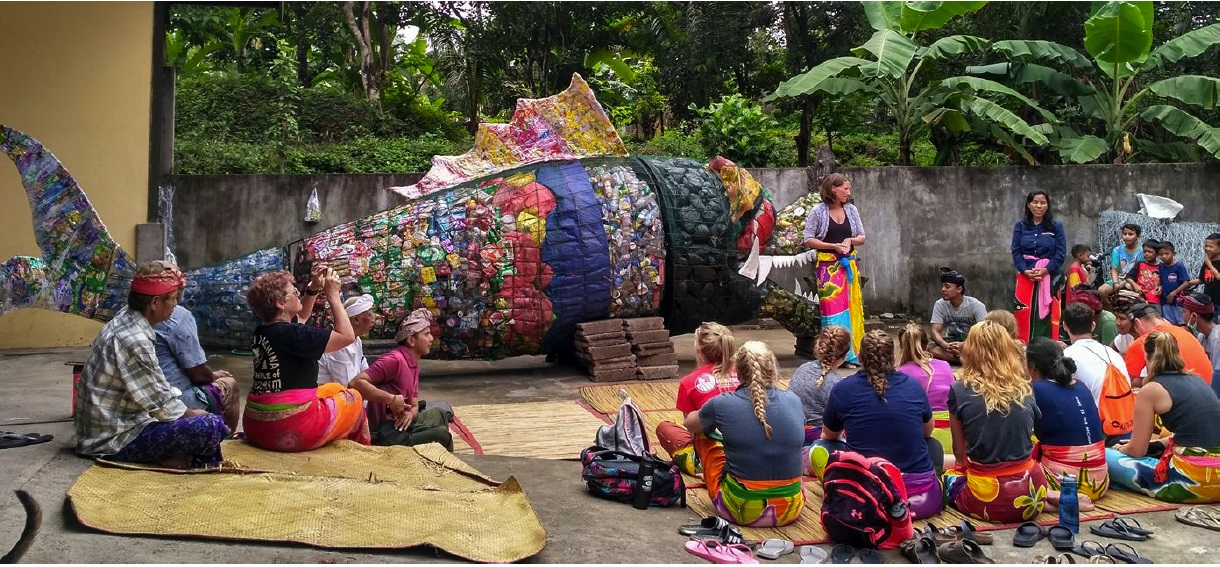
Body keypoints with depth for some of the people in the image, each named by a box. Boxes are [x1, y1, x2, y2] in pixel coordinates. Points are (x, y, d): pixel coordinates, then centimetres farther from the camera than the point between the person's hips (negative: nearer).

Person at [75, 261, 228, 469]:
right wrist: (192, 414, -3)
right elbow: (161, 404, -19)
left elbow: (156, 387, 12)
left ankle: (171, 455, 3)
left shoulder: (125, 320, 4)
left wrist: (188, 411, 6)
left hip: (109, 425, 10)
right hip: (115, 440, -10)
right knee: (210, 427, -23)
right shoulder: (134, 340, -25)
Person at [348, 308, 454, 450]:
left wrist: (410, 413, -11)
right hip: (386, 432, -10)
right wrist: (391, 399, -27)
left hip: (400, 422, 10)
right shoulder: (394, 360, -17)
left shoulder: (414, 364, 12)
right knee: (441, 433, -15)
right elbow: (357, 382, -27)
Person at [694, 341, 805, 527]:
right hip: (790, 510, 3)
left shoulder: (722, 405, -11)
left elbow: (691, 424, 11)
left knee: (703, 435, 19)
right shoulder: (793, 401, -3)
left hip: (742, 510, -3)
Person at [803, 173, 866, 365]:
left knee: (850, 307, 5)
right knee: (833, 308, -8)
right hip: (828, 266, -4)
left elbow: (861, 238, 13)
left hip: (849, 265, 4)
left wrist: (850, 240, -9)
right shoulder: (818, 211, -4)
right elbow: (808, 240, -5)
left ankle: (852, 353, 13)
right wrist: (833, 245, -14)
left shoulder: (851, 210, 8)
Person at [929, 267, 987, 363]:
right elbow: (935, 332, -13)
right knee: (933, 350, -31)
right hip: (951, 341, 3)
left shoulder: (976, 305, -14)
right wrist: (945, 345, -36)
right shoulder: (940, 305, -8)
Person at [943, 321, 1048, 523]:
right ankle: (1051, 498, 9)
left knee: (950, 475, 28)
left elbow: (959, 452, 2)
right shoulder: (1025, 389, 1)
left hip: (987, 501, -5)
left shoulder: (959, 391, -8)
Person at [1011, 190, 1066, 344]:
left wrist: (1044, 270, -14)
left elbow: (1061, 253, -1)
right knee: (1025, 315, -2)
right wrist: (1026, 271, -14)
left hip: (1049, 277, -1)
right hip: (1025, 277, 1)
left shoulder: (1056, 226, 4)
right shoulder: (1020, 226, 8)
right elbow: (1016, 251, 2)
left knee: (1046, 315, -3)